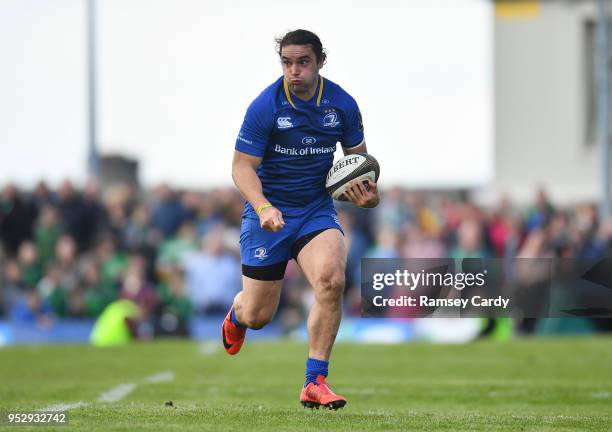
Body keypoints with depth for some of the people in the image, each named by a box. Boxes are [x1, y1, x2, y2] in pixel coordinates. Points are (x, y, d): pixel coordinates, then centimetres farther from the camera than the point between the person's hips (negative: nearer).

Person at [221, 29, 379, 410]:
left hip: (317, 209, 2)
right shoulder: (265, 106, -16)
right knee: (257, 317, 3)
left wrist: (367, 193, -13)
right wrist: (263, 208, -30)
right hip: (269, 212, -2)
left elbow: (359, 159, 8)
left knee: (331, 279, -27)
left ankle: (315, 383, -17)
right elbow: (242, 166, -13)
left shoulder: (342, 104, -6)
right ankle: (236, 314, 46)